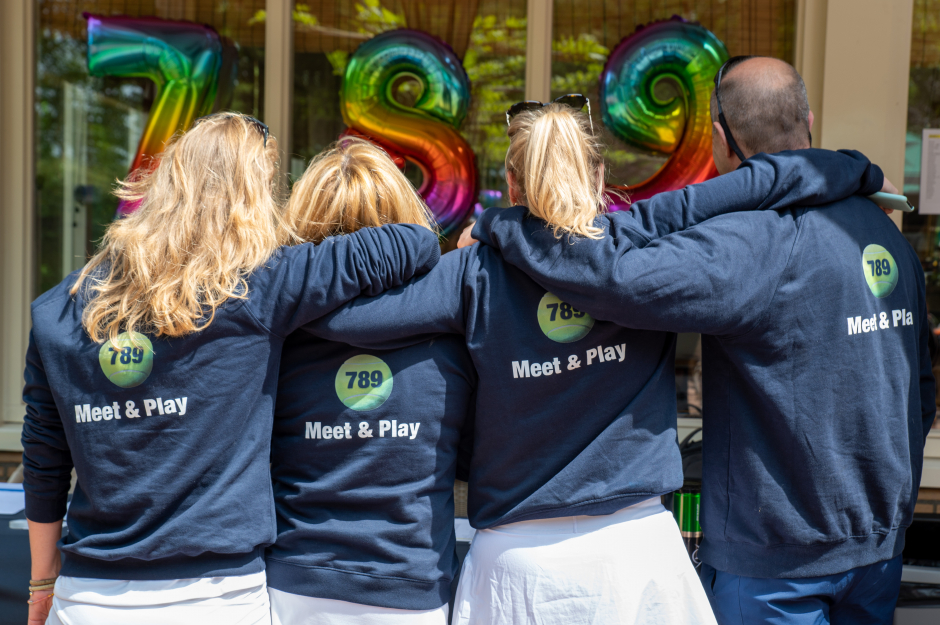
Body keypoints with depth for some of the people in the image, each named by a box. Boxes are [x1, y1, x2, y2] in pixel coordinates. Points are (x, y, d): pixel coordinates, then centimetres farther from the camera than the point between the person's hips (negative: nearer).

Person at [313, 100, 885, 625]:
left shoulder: (477, 272, -5)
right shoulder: (645, 241, -4)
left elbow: (337, 312, -7)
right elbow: (765, 181, -2)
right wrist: (857, 170, 17)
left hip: (517, 558, 0)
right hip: (638, 547, 1)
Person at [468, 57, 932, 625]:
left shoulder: (756, 241, -22)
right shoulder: (887, 232, 5)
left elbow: (621, 276, -36)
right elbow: (920, 390, 11)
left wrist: (499, 226, -21)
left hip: (777, 561, -7)